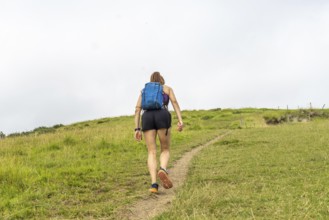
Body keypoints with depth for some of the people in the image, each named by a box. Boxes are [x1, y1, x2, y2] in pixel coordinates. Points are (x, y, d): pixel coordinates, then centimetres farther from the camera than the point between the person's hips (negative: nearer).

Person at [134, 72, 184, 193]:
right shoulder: (168, 88, 25)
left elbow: (137, 109, 16)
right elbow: (175, 102, 6)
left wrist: (137, 129, 11)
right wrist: (180, 121, -5)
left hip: (147, 119, 2)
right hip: (162, 118, -1)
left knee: (152, 153, 1)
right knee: (165, 150, 10)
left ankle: (154, 184, -18)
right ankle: (163, 170, -24)